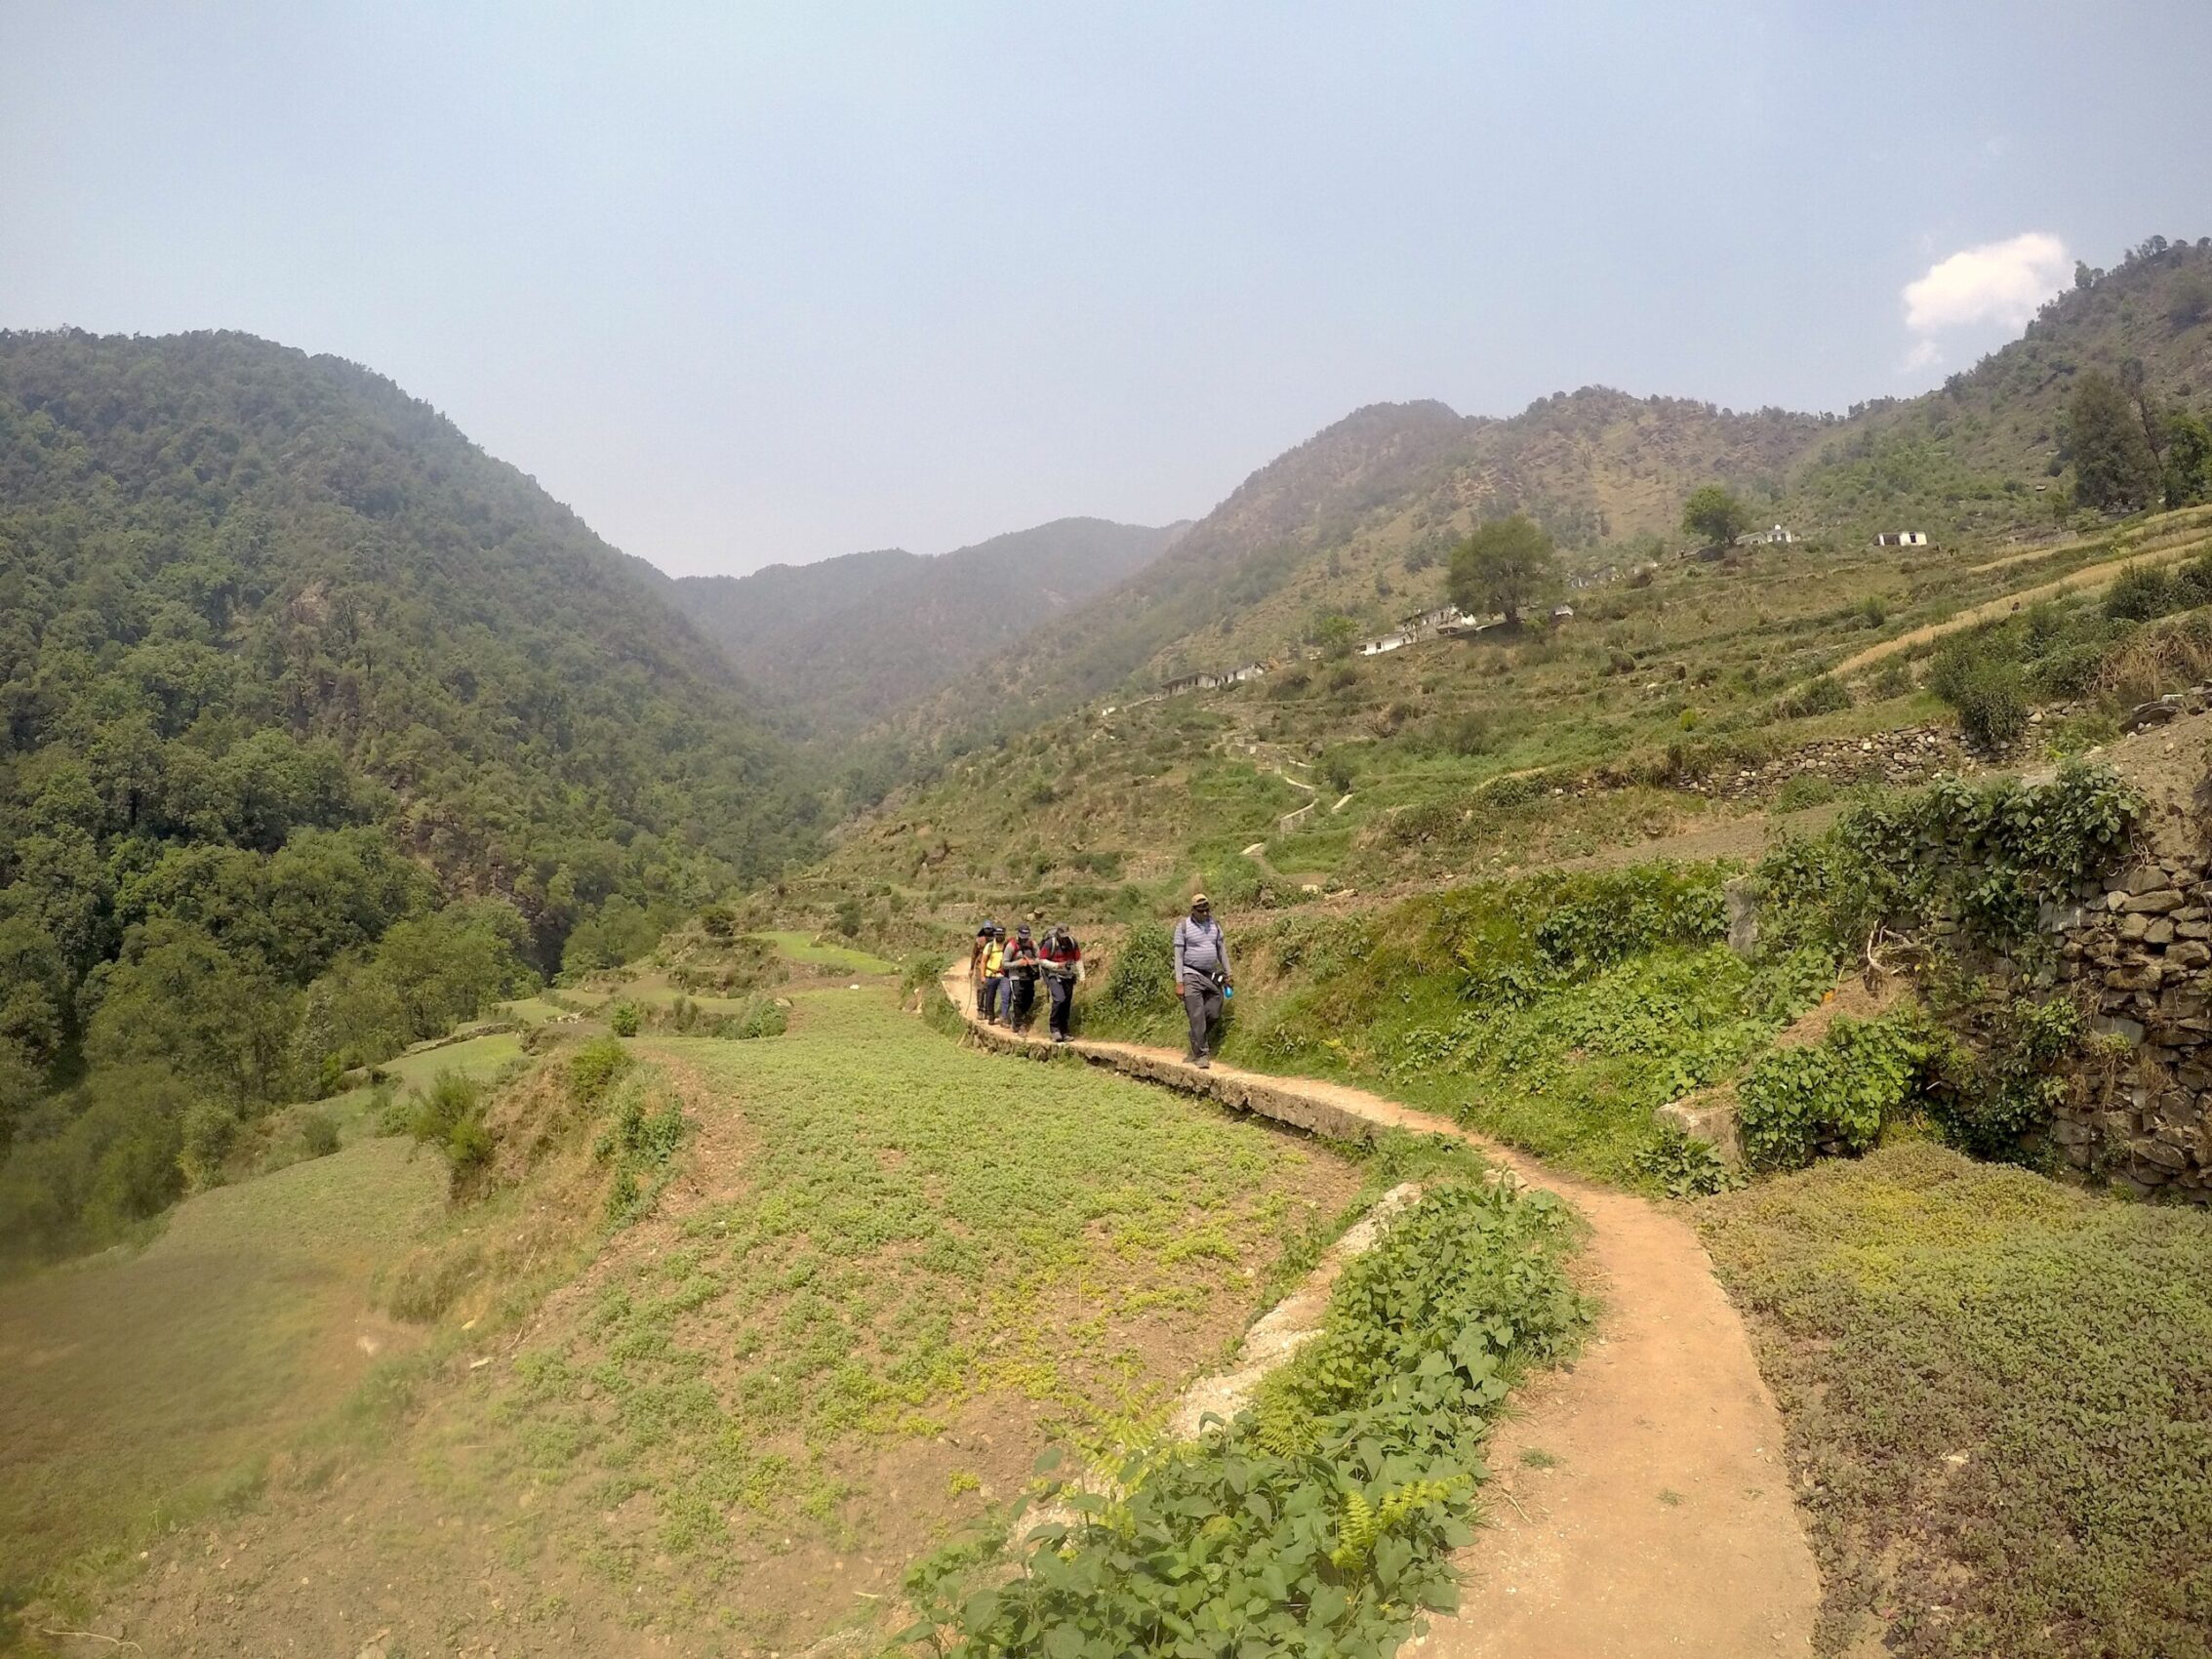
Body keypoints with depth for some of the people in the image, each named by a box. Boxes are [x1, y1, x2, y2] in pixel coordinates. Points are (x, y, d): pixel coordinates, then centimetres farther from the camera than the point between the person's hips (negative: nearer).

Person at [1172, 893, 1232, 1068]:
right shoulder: (1183, 927, -7)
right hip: (1192, 976, -5)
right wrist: (1179, 983, -11)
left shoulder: (1215, 925, 7)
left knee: (1214, 1016, 4)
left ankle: (1197, 1044, 26)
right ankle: (1201, 1054, -1)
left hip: (1212, 976, 5)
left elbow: (1222, 950, 15)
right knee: (1197, 1017, -7)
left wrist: (1227, 974, 13)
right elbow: (1178, 955, -7)